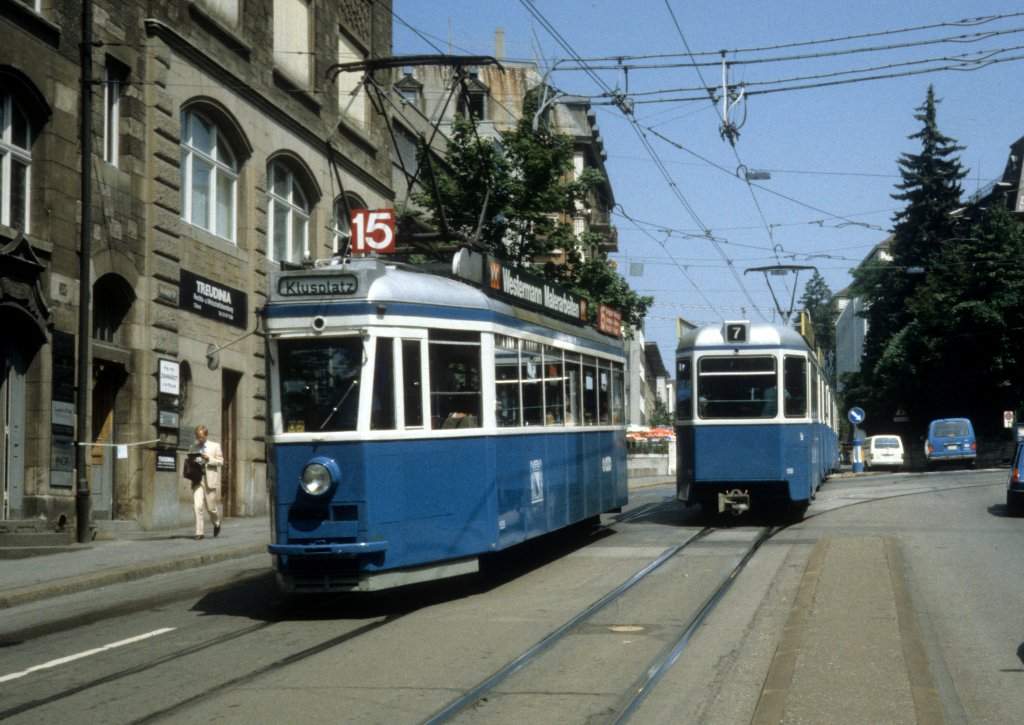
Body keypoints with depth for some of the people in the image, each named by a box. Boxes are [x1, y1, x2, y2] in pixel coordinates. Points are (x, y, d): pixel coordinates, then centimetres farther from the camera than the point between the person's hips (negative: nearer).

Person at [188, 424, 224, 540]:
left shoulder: (215, 446, 7)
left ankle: (216, 524, 33)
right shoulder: (193, 448, 15)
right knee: (197, 506, -11)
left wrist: (209, 459, -14)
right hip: (197, 479, 2)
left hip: (210, 479, -2)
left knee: (211, 507, 3)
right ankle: (199, 533, -9)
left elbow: (221, 462, 2)